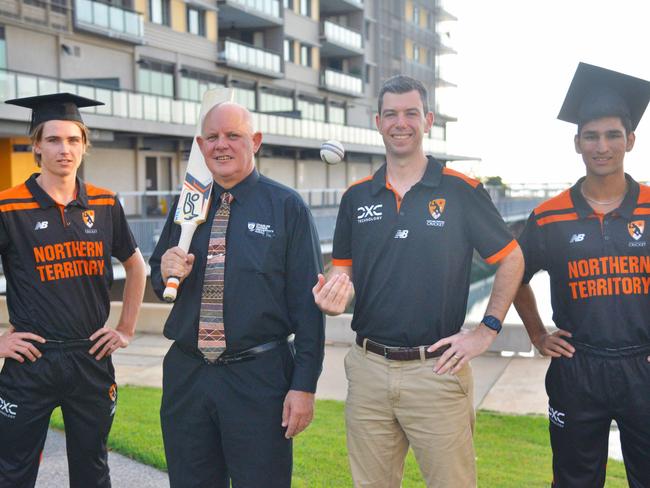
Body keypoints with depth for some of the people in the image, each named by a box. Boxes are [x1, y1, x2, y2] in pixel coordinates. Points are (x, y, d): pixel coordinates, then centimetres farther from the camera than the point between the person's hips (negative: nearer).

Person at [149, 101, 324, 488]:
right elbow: (158, 280, 18)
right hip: (186, 375, 5)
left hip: (259, 380, -4)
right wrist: (167, 272, -7)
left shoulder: (287, 207, -5)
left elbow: (307, 301, -7)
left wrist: (304, 386, -11)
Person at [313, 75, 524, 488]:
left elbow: (512, 259, 4)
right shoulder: (356, 196, 7)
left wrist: (487, 331, -3)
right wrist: (335, 294, -10)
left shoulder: (462, 191, -3)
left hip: (437, 370, -3)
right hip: (367, 369, 4)